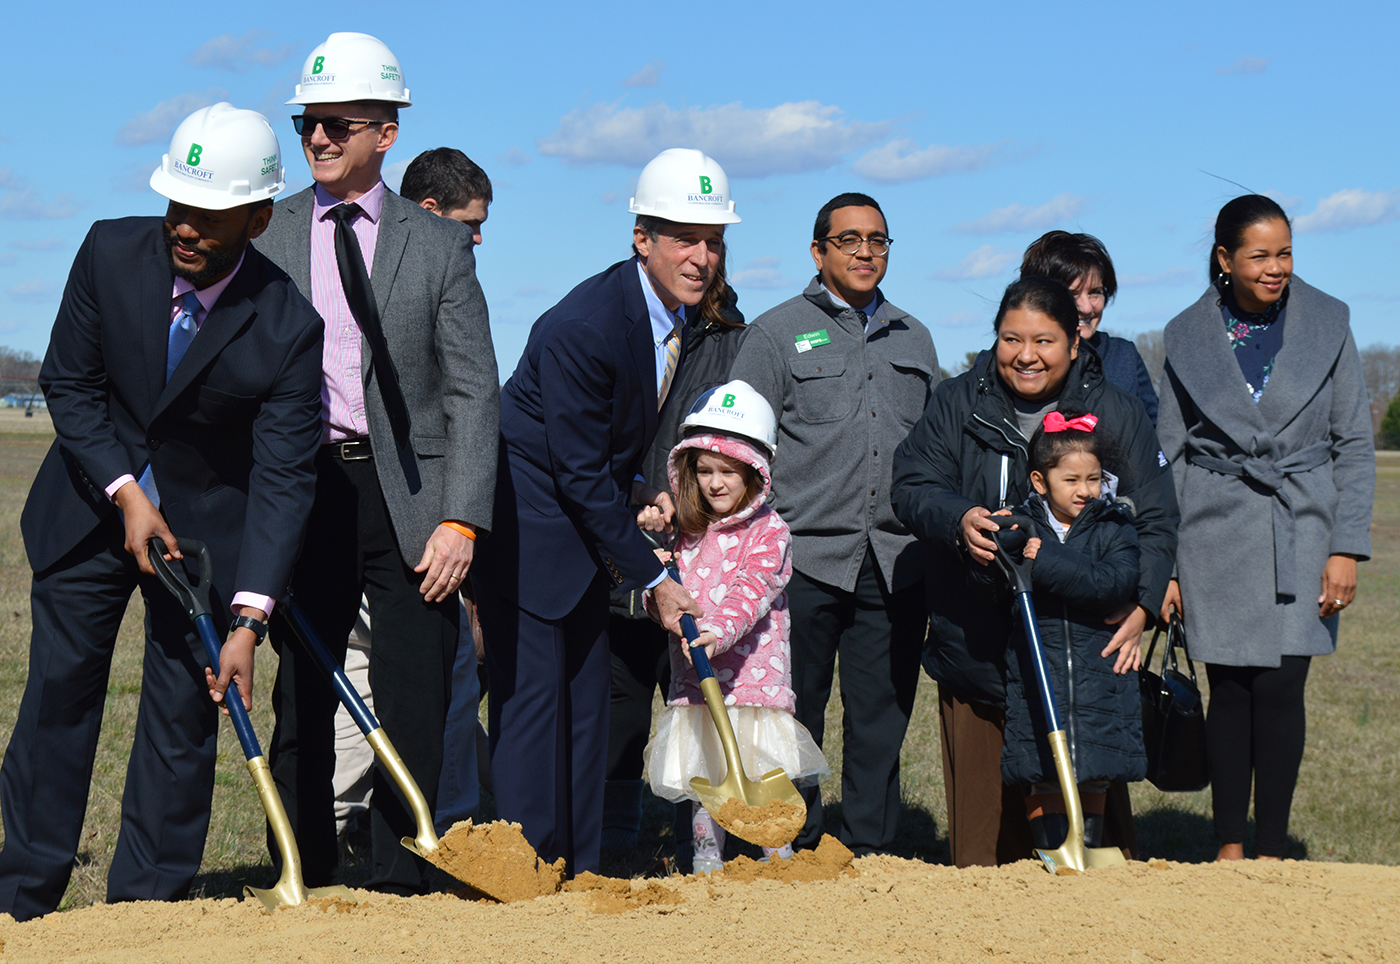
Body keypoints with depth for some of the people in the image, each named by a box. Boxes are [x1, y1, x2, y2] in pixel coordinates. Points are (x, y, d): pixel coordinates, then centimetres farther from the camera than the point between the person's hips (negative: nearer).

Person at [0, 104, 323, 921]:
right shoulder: (112, 252, -14)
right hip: (93, 506, 2)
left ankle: (148, 908, 11)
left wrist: (250, 617, -28)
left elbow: (284, 478, -22)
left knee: (185, 714, -1)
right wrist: (125, 492, -16)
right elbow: (68, 382, -4)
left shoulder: (289, 326, -22)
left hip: (209, 522, -2)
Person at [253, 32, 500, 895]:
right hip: (300, 490, 1)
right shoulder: (264, 236, 8)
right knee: (301, 700, 5)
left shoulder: (439, 244, 5)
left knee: (415, 704, 0)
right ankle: (305, 886, 16)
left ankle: (400, 887, 10)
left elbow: (474, 391, 2)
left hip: (407, 493, -1)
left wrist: (461, 518, -9)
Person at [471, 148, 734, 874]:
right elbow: (580, 474, -21)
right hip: (527, 525, -8)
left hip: (583, 526, 9)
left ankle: (577, 870, 15)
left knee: (586, 700, 9)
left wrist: (636, 489, -2)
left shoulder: (688, 316, 1)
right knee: (532, 696, -7)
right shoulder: (583, 326, -25)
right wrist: (654, 580, -16)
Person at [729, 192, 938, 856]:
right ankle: (792, 850, 12)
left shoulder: (913, 339, 18)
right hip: (808, 558, -3)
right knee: (794, 715, 2)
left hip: (897, 564, 4)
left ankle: (871, 849, 14)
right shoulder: (777, 333, 4)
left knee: (882, 721, 5)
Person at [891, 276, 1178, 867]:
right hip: (975, 650, 1)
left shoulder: (1117, 414, 4)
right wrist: (959, 520, -22)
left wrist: (1141, 606, -13)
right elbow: (911, 488, 1)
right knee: (982, 807, 5)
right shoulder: (956, 405, 6)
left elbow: (1155, 520, 3)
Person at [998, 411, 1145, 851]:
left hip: (1099, 669, 0)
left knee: (1095, 774, 6)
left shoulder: (1114, 529, 2)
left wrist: (1045, 562, -22)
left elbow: (1117, 584, -17)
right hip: (1036, 668, 0)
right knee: (1044, 777, 0)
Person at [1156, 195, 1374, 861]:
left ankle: (1271, 852, 4)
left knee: (1281, 688, -6)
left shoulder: (1328, 325, 2)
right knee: (1230, 689, 1)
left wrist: (1347, 548, -3)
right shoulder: (1187, 338, 3)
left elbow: (1354, 445, 4)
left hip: (1301, 531, 0)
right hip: (1217, 536, 0)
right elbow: (1171, 455, 7)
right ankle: (1229, 849, 13)